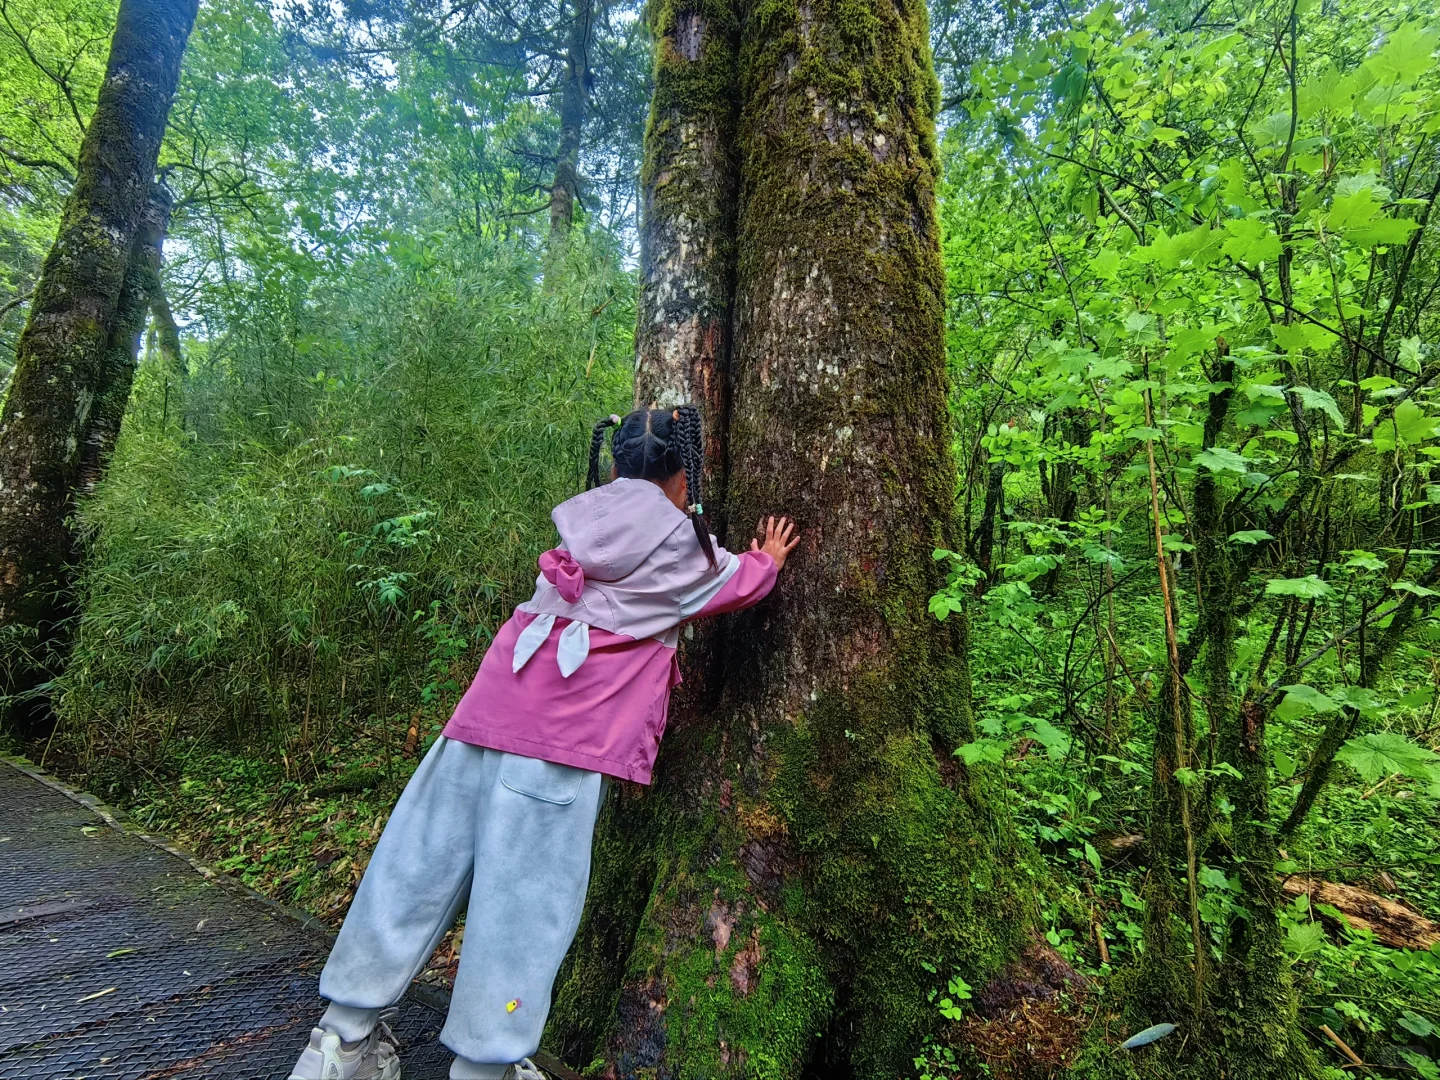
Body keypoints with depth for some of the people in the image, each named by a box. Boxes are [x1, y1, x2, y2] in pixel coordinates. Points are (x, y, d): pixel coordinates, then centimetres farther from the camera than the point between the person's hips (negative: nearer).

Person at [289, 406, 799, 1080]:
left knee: (425, 865, 15)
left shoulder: (590, 520, 16)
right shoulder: (678, 541, -1)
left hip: (491, 709, 7)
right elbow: (741, 582, 18)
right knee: (524, 897, 5)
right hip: (565, 739, -7)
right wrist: (769, 558, 40)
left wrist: (743, 560, 43)